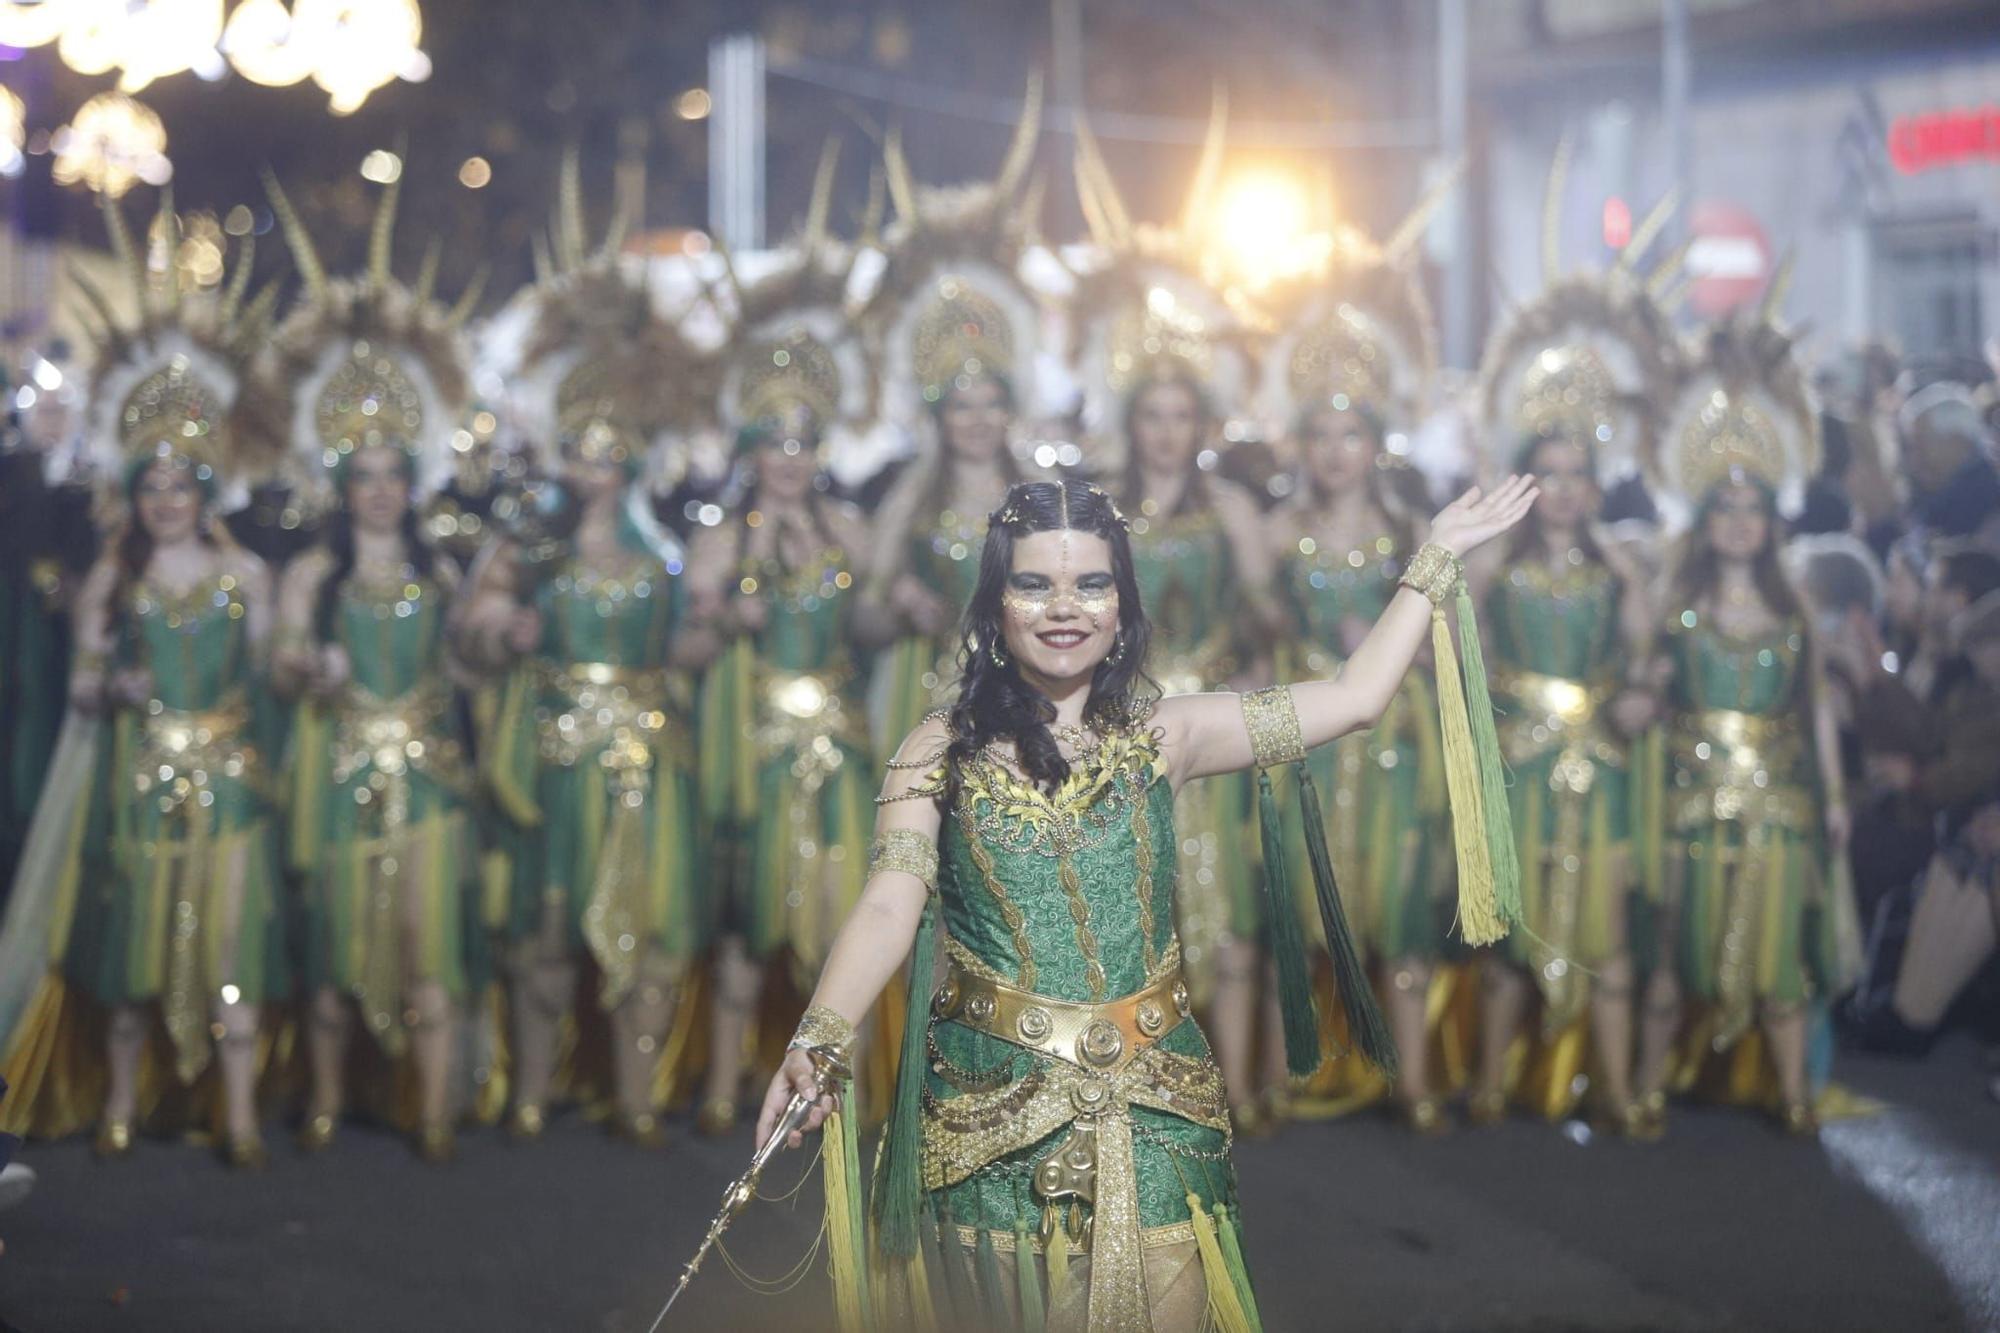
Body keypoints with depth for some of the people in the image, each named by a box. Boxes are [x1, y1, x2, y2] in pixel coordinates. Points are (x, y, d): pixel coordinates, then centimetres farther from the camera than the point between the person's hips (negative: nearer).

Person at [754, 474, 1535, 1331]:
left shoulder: (1162, 735, 5)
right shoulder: (942, 750, -1)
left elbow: (1355, 697, 7)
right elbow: (888, 907, -14)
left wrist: (1438, 554, 11)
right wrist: (818, 1042, -30)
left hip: (1152, 1109, 2)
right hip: (994, 1110, -1)